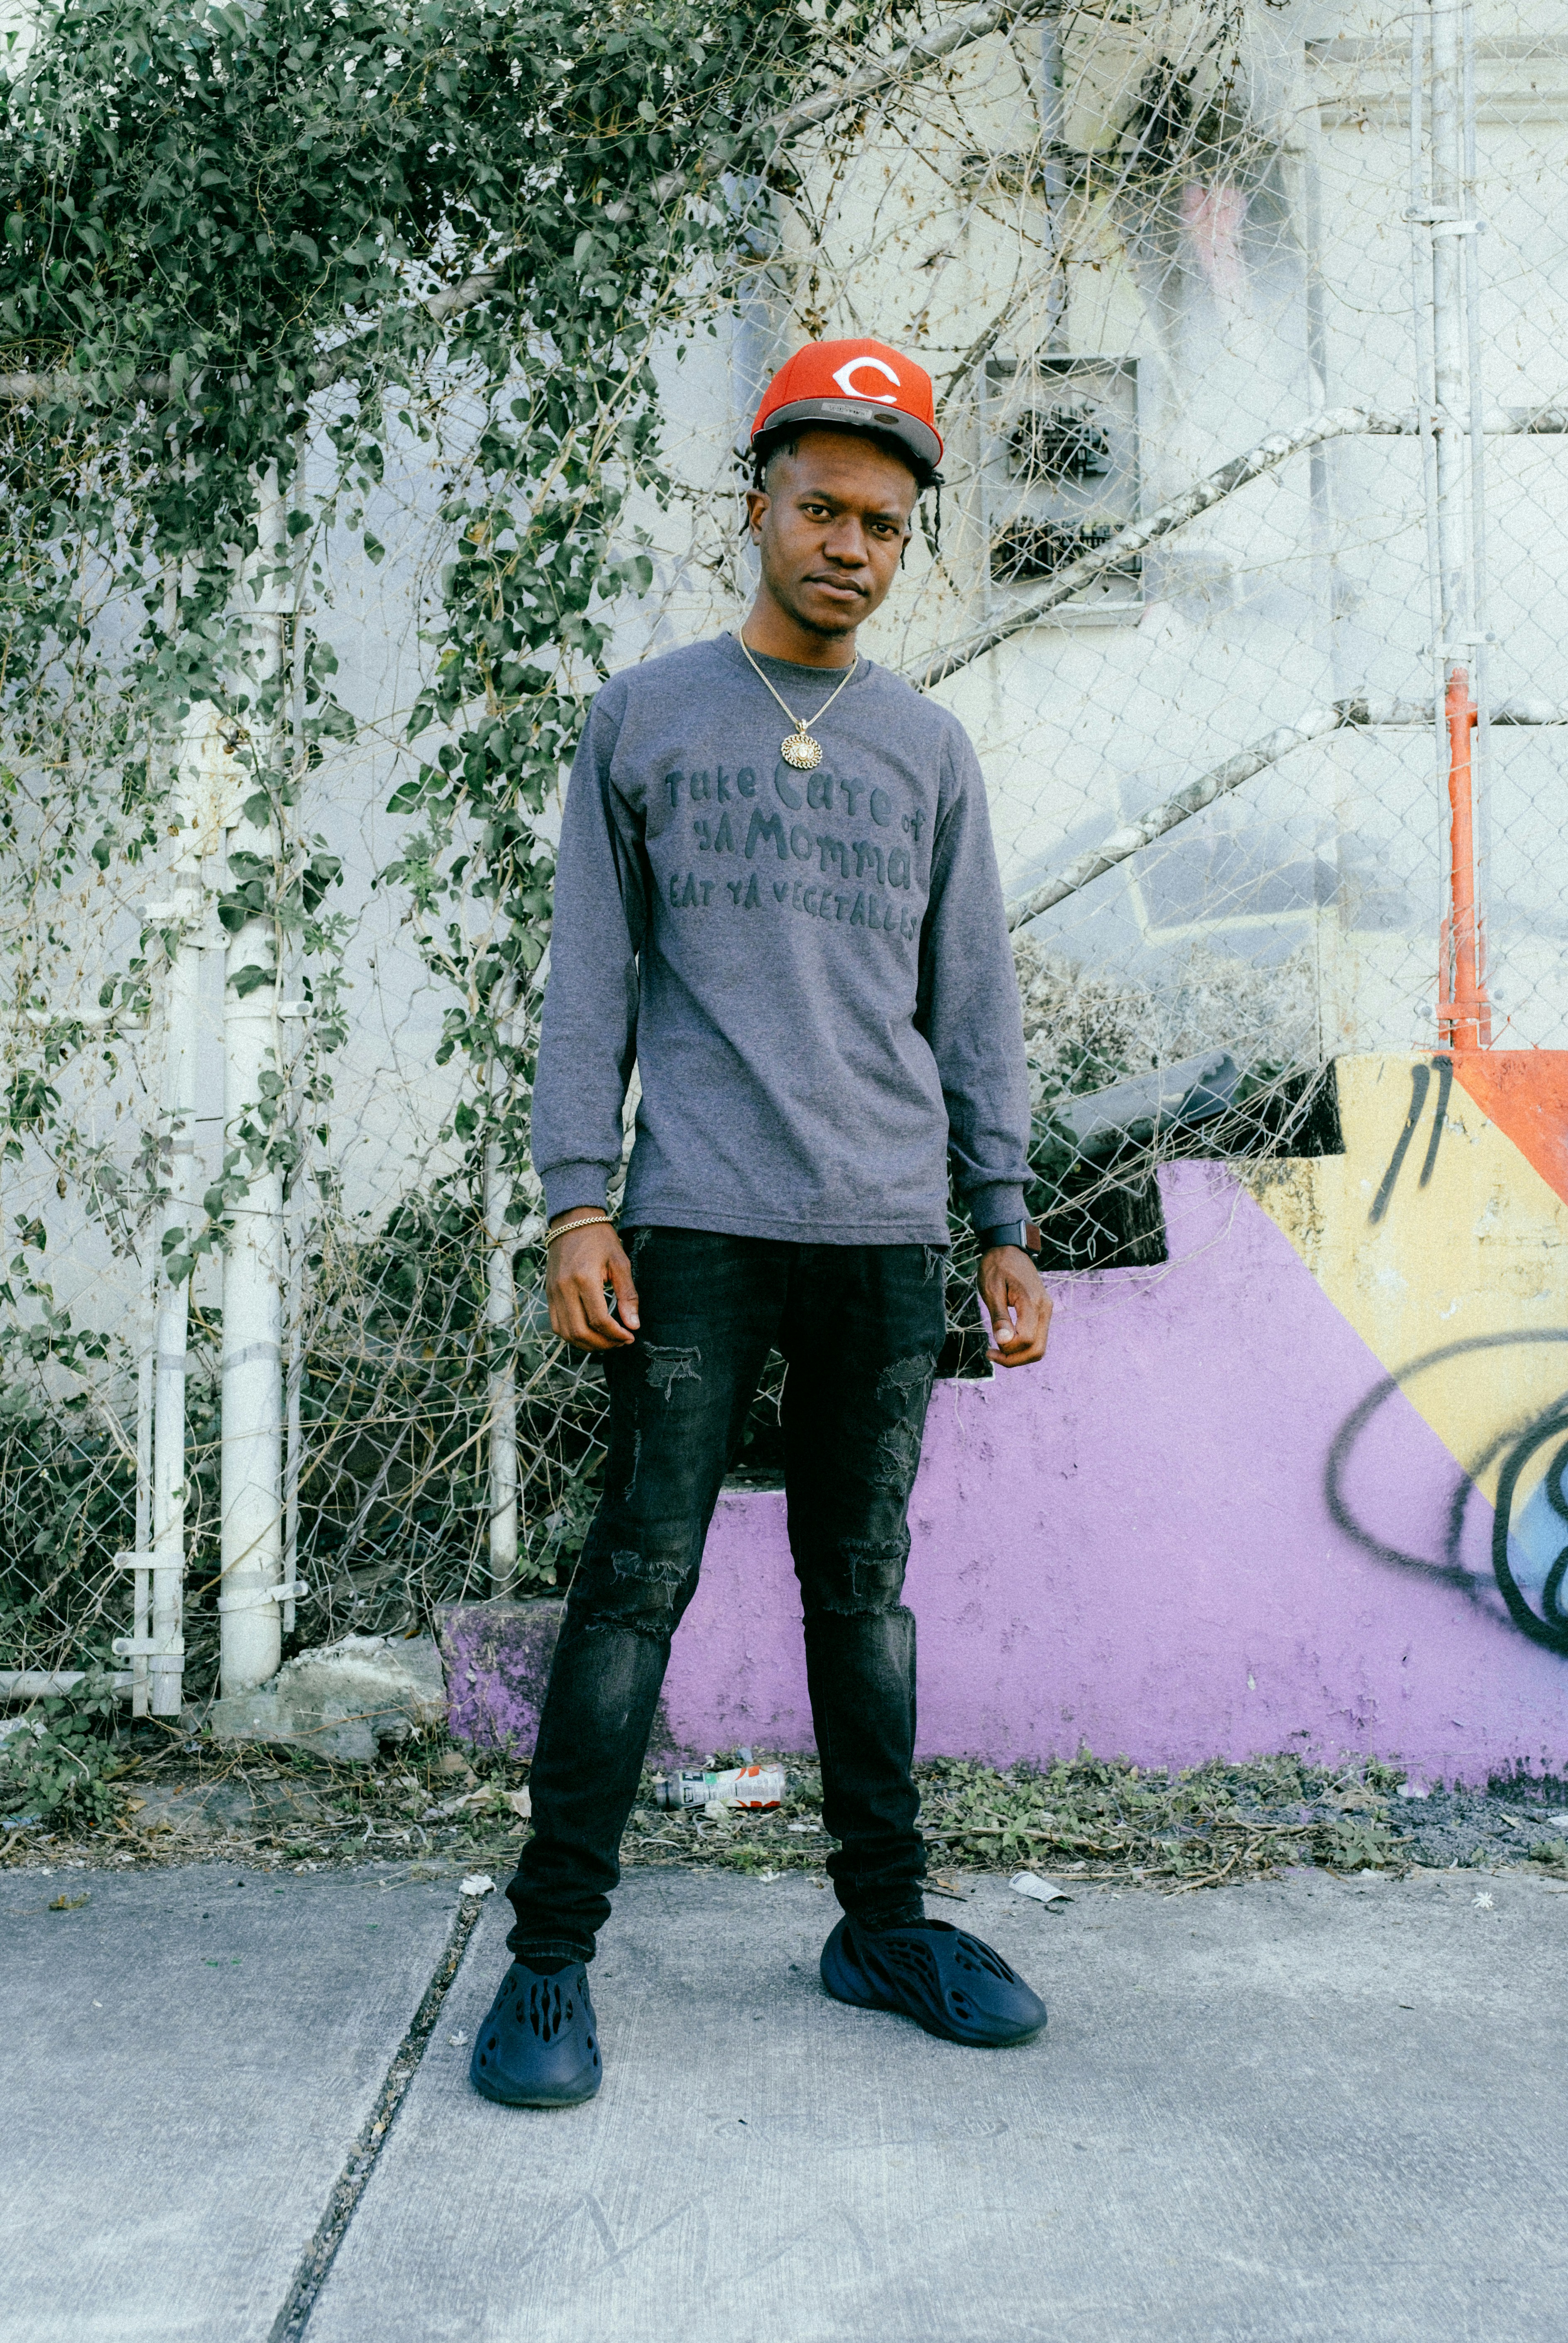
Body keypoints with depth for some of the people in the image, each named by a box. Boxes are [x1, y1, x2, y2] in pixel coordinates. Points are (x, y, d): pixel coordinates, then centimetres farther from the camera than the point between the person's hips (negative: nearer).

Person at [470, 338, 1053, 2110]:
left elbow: (973, 1004, 15)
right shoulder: (644, 718, 9)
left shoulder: (930, 749, 15)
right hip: (700, 1219, -2)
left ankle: (883, 1922, 19)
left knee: (864, 1580, 9)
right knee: (640, 1574, -4)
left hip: (888, 1230, 3)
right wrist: (577, 1204, -5)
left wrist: (1005, 1228, 8)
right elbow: (589, 981, 5)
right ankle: (552, 1950, 4)